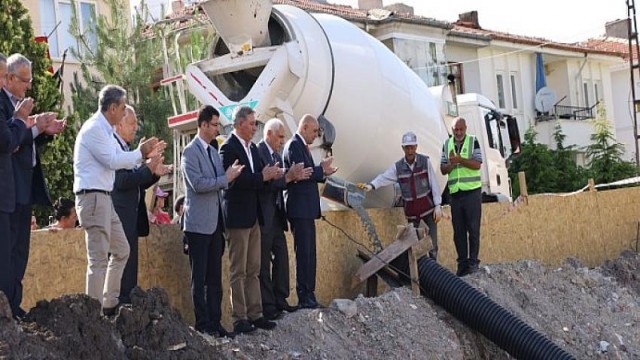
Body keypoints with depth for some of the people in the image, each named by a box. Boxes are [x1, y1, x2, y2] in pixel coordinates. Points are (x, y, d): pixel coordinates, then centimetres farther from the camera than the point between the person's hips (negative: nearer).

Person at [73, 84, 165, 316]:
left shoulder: (104, 130, 18)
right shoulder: (94, 129, -13)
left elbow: (119, 160, 19)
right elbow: (113, 160, -17)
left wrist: (144, 155, 11)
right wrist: (140, 152, -6)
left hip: (103, 198, 11)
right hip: (92, 197, -11)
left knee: (121, 250, 17)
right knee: (98, 258, -8)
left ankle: (109, 304, 22)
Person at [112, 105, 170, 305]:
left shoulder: (125, 148, 18)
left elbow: (137, 183, 20)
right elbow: (121, 181, -21)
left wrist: (154, 173, 4)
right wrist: (148, 168, -19)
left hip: (130, 218, 10)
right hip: (120, 217, -10)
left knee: (129, 265, 10)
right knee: (123, 264, -9)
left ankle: (127, 303, 14)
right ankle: (122, 303, -6)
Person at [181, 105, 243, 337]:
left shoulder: (213, 152, 17)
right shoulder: (190, 152, -10)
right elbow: (198, 184, -20)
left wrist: (230, 176, 1)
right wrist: (226, 179, -15)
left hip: (215, 222, 8)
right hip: (199, 223, -8)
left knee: (215, 277, 9)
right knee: (199, 277, -1)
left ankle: (215, 321, 14)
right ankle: (203, 323, 3)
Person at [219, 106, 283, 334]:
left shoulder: (252, 148, 15)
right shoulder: (228, 148, -13)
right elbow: (233, 180, -23)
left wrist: (271, 175, -5)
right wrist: (262, 177, -19)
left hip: (253, 216, 9)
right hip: (237, 217, -9)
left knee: (253, 270, 12)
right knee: (238, 271, -2)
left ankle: (255, 314, 17)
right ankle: (239, 318, 3)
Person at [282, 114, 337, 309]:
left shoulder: (301, 145, 19)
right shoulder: (294, 145, -11)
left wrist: (323, 172, 6)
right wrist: (321, 169, -10)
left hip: (306, 209, 10)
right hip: (300, 207, -10)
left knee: (308, 253, 11)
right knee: (304, 252, -9)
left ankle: (308, 295, 16)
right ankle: (304, 296, -6)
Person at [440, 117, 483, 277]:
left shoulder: (473, 141, 1)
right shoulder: (447, 144, 11)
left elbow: (477, 165, -9)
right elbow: (443, 169, 8)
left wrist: (459, 159, -20)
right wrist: (452, 163, -12)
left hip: (472, 191, -3)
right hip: (455, 193, 3)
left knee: (473, 228, -3)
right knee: (458, 230, 3)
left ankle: (473, 261, 2)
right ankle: (462, 262, 8)